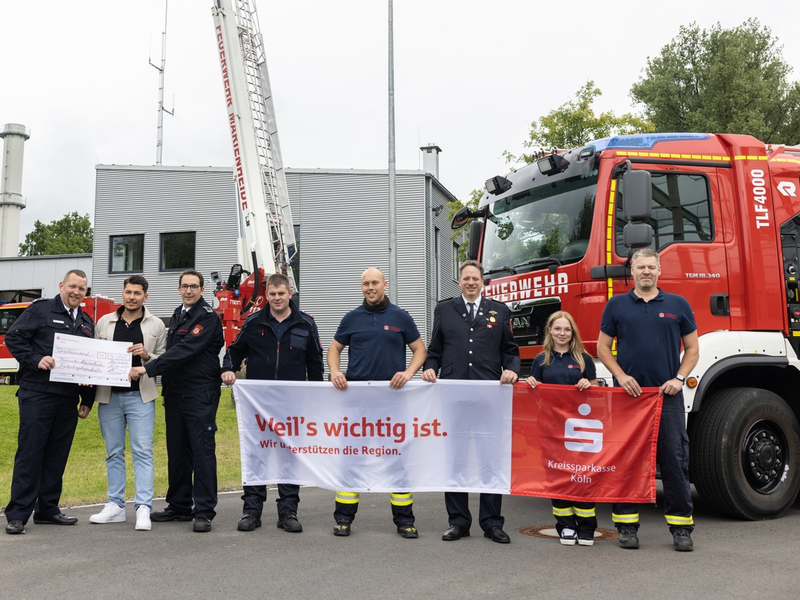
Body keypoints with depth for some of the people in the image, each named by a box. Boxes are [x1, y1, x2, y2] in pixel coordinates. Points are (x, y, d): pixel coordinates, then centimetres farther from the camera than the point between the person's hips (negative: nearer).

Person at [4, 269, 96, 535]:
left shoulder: (87, 323, 17)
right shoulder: (41, 310, 0)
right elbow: (13, 338, -6)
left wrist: (87, 401, 16)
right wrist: (36, 359, -19)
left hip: (68, 399, 6)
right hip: (37, 395, -6)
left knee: (57, 456, 10)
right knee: (29, 453, -4)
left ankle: (47, 509, 20)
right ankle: (17, 515, 2)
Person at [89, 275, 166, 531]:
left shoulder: (156, 325, 4)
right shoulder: (104, 322, 10)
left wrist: (147, 355, -15)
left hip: (140, 396, -3)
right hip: (109, 395, 3)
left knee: (142, 452, -6)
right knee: (113, 452, 9)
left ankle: (143, 508, -6)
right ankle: (115, 506, 17)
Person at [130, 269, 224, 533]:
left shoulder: (208, 317, -10)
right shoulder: (177, 315, 17)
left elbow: (185, 350, -20)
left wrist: (148, 369, -24)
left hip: (200, 395, -8)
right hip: (175, 393, 8)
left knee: (202, 451, -6)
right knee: (177, 452, 12)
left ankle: (204, 512, -1)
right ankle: (179, 507, 22)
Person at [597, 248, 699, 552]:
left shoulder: (678, 305, 8)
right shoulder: (616, 305, 7)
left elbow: (692, 348, 10)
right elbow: (603, 347, 7)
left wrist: (679, 378, -4)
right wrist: (621, 376, -7)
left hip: (668, 396, 0)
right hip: (628, 393, 0)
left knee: (675, 461, 1)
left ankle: (681, 527, 10)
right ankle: (627, 525, 13)